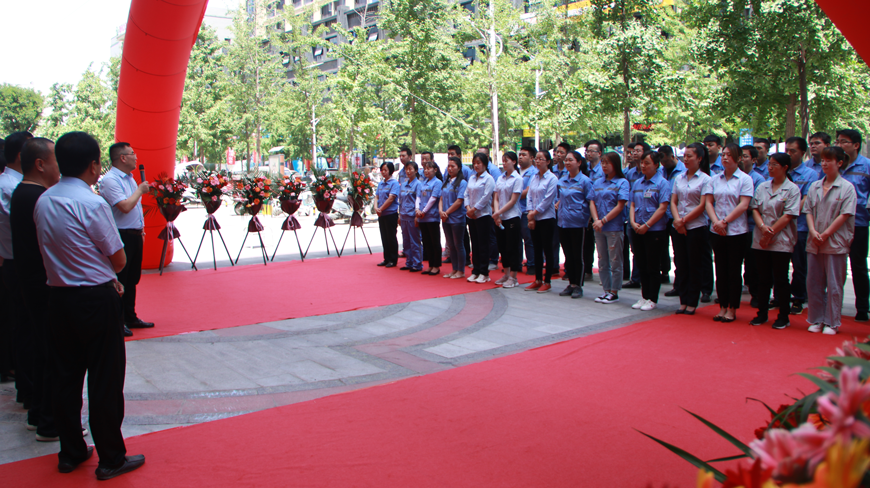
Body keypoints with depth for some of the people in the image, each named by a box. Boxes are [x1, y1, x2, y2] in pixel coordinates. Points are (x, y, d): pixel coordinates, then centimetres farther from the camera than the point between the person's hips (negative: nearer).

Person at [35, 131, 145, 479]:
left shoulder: (43, 202, 6)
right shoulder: (92, 204, -17)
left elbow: (53, 251, 15)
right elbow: (119, 260, -12)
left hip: (59, 297, 7)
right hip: (96, 300, -7)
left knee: (68, 376, 16)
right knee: (105, 382, 2)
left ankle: (71, 453, 28)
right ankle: (111, 460, 12)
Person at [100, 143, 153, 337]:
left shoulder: (129, 178, 16)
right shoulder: (110, 180, -15)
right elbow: (125, 206, -25)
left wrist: (141, 229, 20)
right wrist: (140, 190, -11)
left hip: (135, 235, 9)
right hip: (121, 236, -9)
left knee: (132, 279, 16)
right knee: (119, 280, -2)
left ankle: (130, 317, 26)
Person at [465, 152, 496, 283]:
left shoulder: (488, 179, -7)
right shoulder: (472, 178, 13)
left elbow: (486, 197, -13)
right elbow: (467, 194, 11)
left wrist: (474, 209, -12)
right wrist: (468, 208, -4)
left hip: (483, 215, -6)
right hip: (471, 216, 6)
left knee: (483, 244, -2)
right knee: (474, 244, 10)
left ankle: (484, 273, 4)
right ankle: (476, 271, 16)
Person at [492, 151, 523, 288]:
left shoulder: (517, 179, -7)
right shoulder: (500, 178, 10)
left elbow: (513, 201, -11)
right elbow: (496, 198, 7)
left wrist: (499, 213, -13)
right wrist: (496, 213, -8)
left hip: (512, 217, -6)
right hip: (499, 218, 6)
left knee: (512, 248, -2)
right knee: (502, 247, 11)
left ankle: (513, 277, 6)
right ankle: (506, 274, 23)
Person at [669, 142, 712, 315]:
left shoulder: (705, 179, -5)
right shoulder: (679, 178, 11)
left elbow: (702, 205, -10)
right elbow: (673, 201, 7)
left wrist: (685, 220, -11)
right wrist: (677, 219, -10)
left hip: (696, 227, -5)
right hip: (678, 228, 5)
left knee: (695, 267, 2)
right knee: (681, 266, 8)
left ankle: (692, 303, 10)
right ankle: (683, 301, 16)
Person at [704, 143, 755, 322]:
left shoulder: (745, 179, -3)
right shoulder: (714, 179, 9)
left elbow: (743, 205, -11)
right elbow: (709, 202, 4)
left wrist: (725, 221, -15)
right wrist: (715, 221, -11)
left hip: (737, 231, -3)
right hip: (717, 232, 4)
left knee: (734, 271, 2)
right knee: (721, 270, 8)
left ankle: (732, 309, 10)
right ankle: (722, 307, 16)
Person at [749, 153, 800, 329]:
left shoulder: (792, 189, -4)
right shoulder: (762, 187, 10)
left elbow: (788, 216, -10)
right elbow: (755, 209, 5)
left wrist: (770, 234, -13)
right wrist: (763, 227, -13)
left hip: (781, 241, -4)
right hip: (760, 240, 4)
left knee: (780, 279, 1)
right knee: (763, 278, 10)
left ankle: (783, 316, 11)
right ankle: (762, 313, 19)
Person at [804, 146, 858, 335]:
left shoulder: (847, 188, -3)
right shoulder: (814, 186, 11)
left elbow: (845, 215, -9)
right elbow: (808, 211, 8)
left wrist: (825, 234, -13)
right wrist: (813, 231, -7)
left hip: (835, 243, -4)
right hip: (814, 243, 5)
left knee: (834, 285, 1)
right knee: (814, 283, 8)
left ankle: (832, 323, 9)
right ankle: (816, 320, 18)